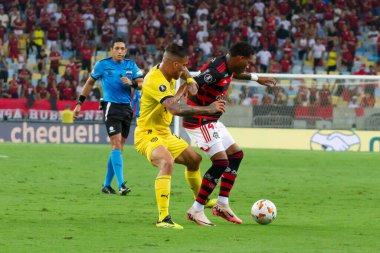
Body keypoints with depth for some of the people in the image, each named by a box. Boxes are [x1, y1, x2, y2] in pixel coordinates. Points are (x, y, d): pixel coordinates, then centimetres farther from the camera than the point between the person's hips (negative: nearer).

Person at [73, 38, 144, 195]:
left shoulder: (131, 65, 9)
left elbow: (142, 84, 7)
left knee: (118, 147, 7)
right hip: (111, 107, -5)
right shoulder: (102, 65, 1)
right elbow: (90, 83, 12)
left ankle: (107, 185, 16)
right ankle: (121, 185, -22)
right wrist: (79, 103, 11)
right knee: (116, 144, -16)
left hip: (126, 108, 5)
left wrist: (132, 83, -15)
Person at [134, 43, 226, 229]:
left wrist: (190, 81, 7)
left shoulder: (166, 72, 2)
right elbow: (175, 109, -42)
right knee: (167, 163, -37)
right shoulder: (156, 81, -28)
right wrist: (208, 109, -38)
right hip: (148, 135, -10)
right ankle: (163, 219, -43)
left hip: (165, 135, 10)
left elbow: (183, 72, 29)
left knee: (194, 159, 25)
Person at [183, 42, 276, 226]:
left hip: (212, 121, 11)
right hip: (200, 122, -11)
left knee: (236, 155, 14)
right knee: (221, 162, -15)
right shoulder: (216, 70, -24)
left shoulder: (227, 67, 7)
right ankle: (196, 210, -8)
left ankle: (222, 204, 16)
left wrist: (256, 78, 43)